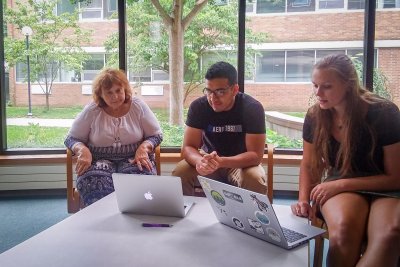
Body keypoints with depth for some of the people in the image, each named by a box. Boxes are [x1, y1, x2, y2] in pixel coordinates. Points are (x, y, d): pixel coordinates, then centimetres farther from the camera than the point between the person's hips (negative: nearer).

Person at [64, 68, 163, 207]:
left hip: (133, 159, 0)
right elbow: (71, 138, 10)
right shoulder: (91, 111, 5)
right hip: (99, 161, 0)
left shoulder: (138, 106, 5)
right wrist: (82, 150, -13)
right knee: (91, 182, -34)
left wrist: (144, 148, -14)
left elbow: (156, 135, 8)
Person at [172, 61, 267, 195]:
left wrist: (221, 162, -40)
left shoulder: (252, 108, -22)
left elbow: (255, 155, -24)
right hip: (209, 158, 2)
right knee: (179, 174, -24)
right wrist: (200, 161, -40)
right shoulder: (198, 106, -16)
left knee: (255, 180, -33)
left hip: (241, 162, -2)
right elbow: (188, 147, -15)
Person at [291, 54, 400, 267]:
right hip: (340, 187, 2)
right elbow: (309, 165, 10)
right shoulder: (314, 117, -4)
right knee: (343, 227, -36)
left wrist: (341, 184, -16)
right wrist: (304, 200, -7)